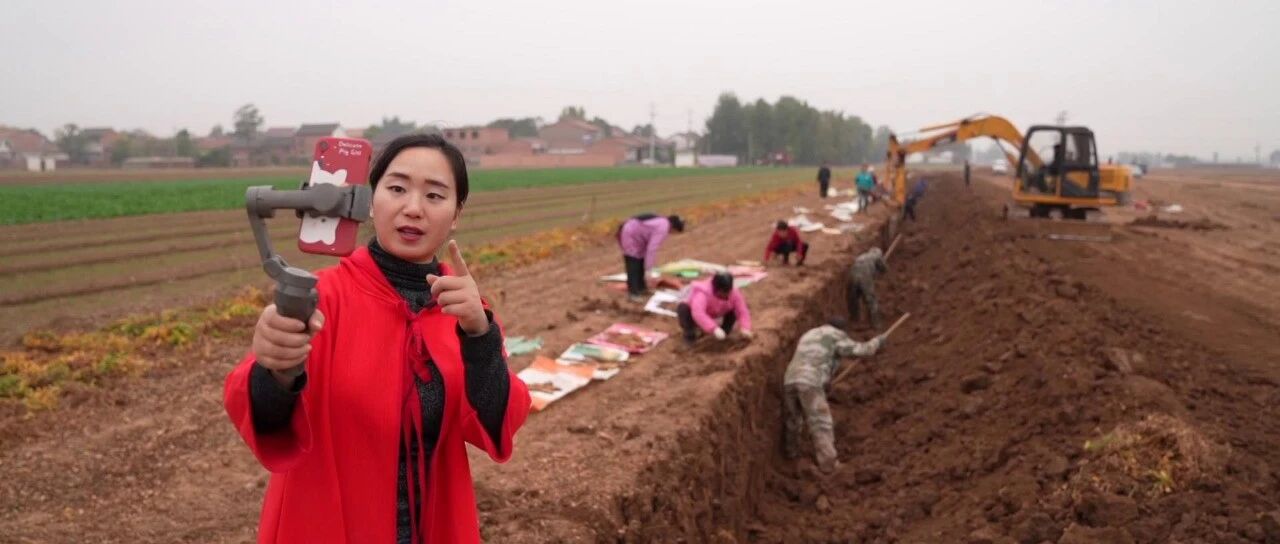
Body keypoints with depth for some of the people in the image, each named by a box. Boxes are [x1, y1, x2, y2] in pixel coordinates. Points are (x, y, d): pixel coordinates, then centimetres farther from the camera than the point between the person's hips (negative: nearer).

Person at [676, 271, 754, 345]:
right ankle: (689, 334, -13)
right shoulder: (702, 293, -41)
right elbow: (698, 313, -56)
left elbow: (742, 311, -23)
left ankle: (724, 333, 2)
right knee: (683, 308, -35)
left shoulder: (734, 293, -24)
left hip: (714, 316, 4)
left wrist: (745, 329, -40)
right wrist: (714, 329, -65)